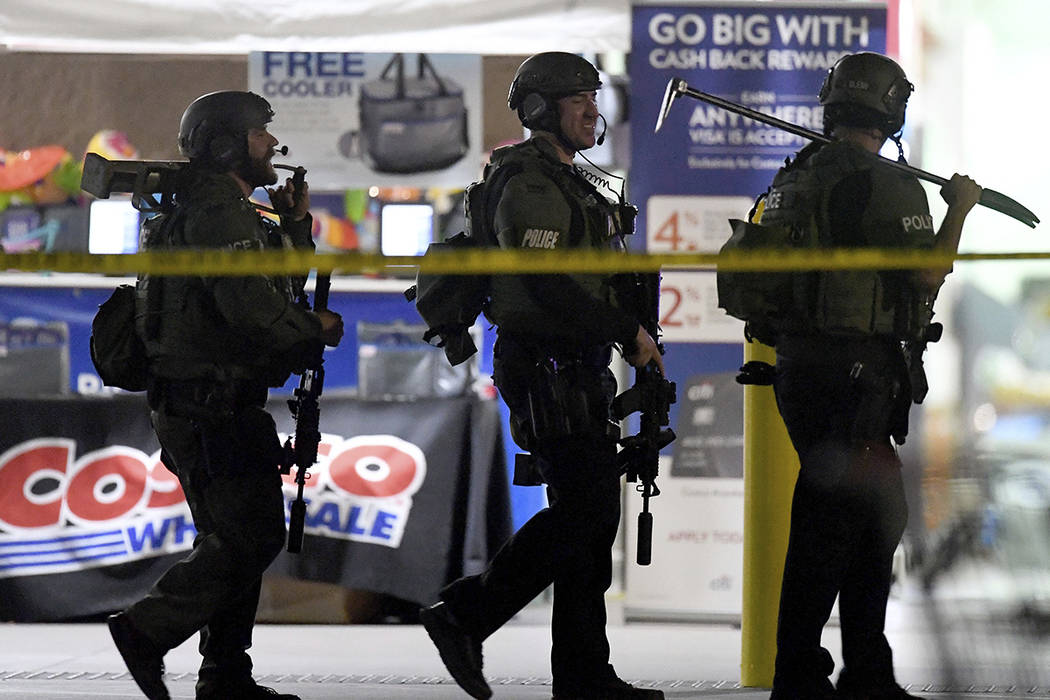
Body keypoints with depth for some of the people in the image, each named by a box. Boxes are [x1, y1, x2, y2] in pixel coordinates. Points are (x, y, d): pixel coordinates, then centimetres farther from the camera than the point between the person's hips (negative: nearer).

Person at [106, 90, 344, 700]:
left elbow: (284, 290, 25)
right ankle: (148, 630, -10)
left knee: (236, 539, 13)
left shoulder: (232, 211, 21)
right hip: (211, 408, -11)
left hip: (216, 408, 11)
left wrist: (296, 226, 13)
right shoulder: (217, 211, -14)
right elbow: (252, 307, -25)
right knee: (250, 536, -11)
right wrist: (318, 328, -10)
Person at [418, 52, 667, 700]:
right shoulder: (531, 184, -13)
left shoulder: (566, 182, 21)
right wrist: (628, 331, -18)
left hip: (577, 370, 11)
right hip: (550, 371, -11)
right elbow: (546, 284, -22)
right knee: (586, 510, -12)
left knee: (590, 514, 9)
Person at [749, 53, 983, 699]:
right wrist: (960, 209, -1)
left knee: (880, 516, 17)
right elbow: (926, 276, -15)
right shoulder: (883, 185, -14)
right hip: (856, 373, -9)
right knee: (831, 522, -5)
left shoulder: (794, 179, 12)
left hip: (801, 369, 9)